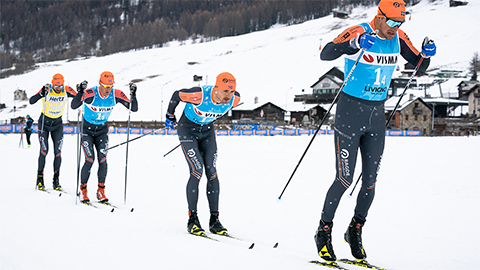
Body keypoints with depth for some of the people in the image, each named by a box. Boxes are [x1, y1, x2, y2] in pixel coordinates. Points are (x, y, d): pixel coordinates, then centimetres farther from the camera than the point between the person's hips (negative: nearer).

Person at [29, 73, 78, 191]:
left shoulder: (67, 90, -15)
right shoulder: (47, 89, -22)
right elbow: (31, 101, -28)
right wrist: (41, 94, -45)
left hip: (57, 124, 2)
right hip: (44, 123, -2)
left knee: (58, 152, -3)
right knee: (44, 151, -9)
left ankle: (56, 180, 7)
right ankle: (40, 179, 5)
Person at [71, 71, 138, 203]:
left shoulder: (116, 94, -17)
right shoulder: (91, 93, -27)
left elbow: (134, 108, -14)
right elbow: (73, 106, -37)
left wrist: (133, 95, -30)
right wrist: (80, 92, -51)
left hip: (102, 130, 3)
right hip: (87, 129, -3)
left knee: (102, 160, -7)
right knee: (90, 160, -12)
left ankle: (101, 191, 5)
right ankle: (83, 190, 4)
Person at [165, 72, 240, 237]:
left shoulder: (234, 99, -21)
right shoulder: (200, 95, -35)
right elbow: (177, 95, -15)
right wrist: (170, 116, 0)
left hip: (207, 131, 5)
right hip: (188, 129, -4)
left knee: (212, 172, -3)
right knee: (197, 171, -15)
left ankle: (214, 220, 2)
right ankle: (192, 220, -7)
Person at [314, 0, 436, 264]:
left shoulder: (398, 38, 2)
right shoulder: (359, 33, -15)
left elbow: (420, 65, 10)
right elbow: (325, 54, -27)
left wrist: (427, 54, -12)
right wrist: (354, 44, -43)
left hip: (377, 114, 5)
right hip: (350, 111, -5)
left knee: (370, 180, 5)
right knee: (345, 179, -6)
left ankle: (355, 231, 23)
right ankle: (324, 232, 11)